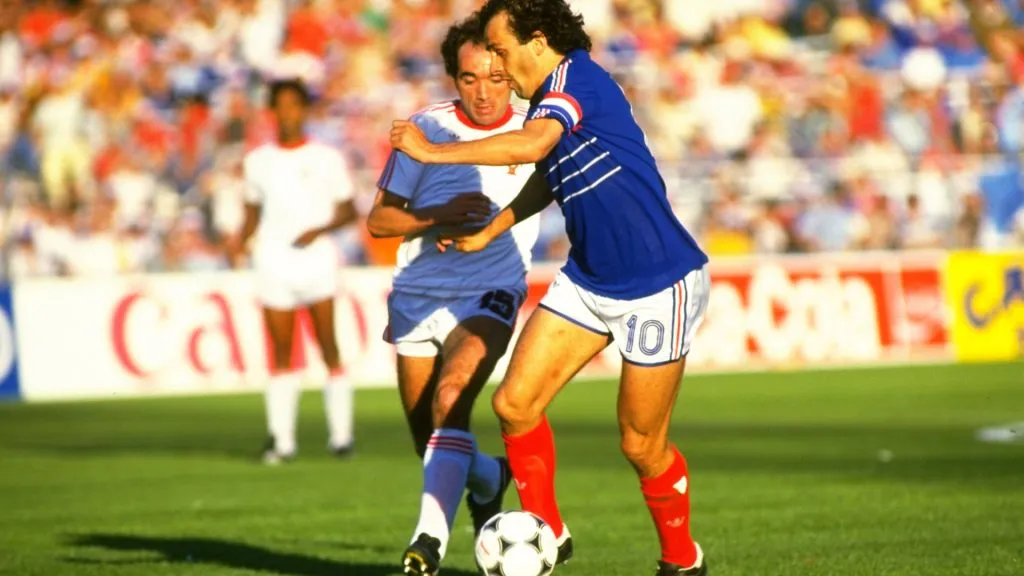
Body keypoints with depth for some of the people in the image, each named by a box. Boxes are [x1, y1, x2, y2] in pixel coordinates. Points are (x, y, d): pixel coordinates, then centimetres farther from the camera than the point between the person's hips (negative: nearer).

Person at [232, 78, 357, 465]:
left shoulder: (327, 158, 4)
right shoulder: (257, 161, 11)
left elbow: (348, 211, 5)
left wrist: (319, 229, -13)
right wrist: (240, 240, -1)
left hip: (317, 259, -2)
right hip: (273, 264, 2)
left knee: (328, 347, -7)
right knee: (281, 354, 0)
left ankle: (341, 434, -2)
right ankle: (282, 439, 1)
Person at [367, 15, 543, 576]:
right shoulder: (427, 128, -4)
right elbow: (379, 219, -1)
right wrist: (439, 215, -19)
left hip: (489, 296, -3)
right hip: (417, 296, 3)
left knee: (451, 398, -29)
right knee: (429, 441, 11)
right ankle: (490, 479, 43)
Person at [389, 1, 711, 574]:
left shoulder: (578, 78, -20)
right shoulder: (547, 101, 7)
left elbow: (531, 145, -40)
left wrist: (432, 152, -34)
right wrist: (488, 232, 32)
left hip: (660, 286, -8)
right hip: (588, 280, 8)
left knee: (641, 445, 1)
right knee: (515, 403, -3)